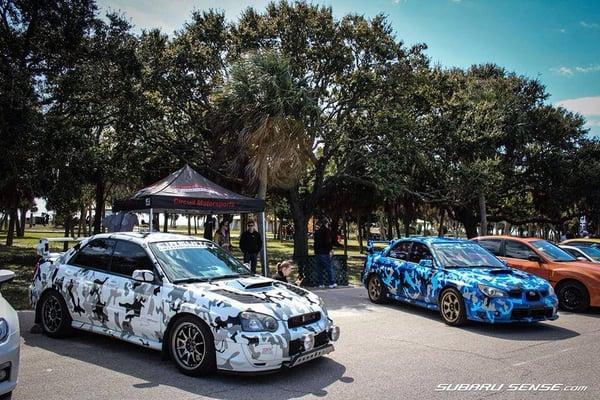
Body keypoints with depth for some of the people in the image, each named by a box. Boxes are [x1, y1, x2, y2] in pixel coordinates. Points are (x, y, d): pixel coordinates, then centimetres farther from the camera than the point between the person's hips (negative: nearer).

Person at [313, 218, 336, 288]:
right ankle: (332, 283, -2)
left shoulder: (317, 231, 13)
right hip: (325, 252, -6)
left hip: (318, 252, 6)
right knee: (329, 268, -2)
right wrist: (330, 250, -7)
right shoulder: (327, 230, -6)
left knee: (320, 269, 11)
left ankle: (320, 284, 10)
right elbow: (328, 241, -14)